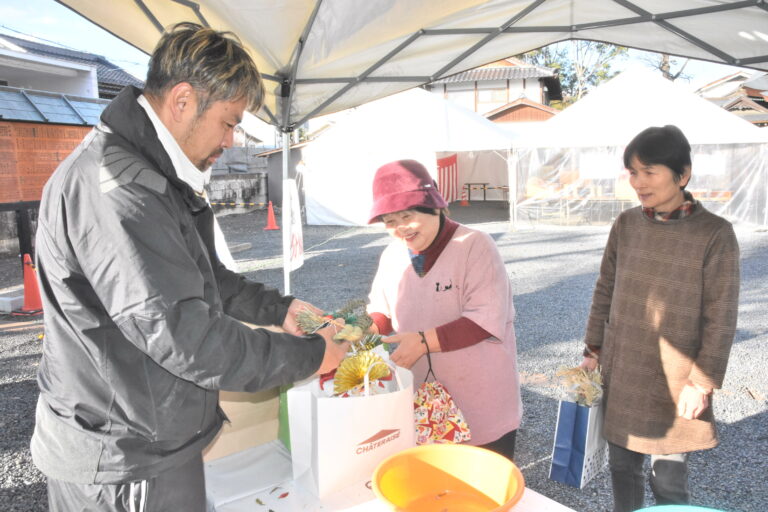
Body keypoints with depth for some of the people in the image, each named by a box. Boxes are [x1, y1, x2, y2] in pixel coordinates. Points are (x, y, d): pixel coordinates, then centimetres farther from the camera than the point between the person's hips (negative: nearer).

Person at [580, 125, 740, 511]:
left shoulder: (715, 234, -12)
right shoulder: (625, 225, 0)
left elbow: (720, 319, -10)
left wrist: (702, 382, -11)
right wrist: (593, 350, 7)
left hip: (673, 384, -3)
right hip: (620, 377, 4)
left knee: (669, 481, 10)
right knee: (622, 468, 17)